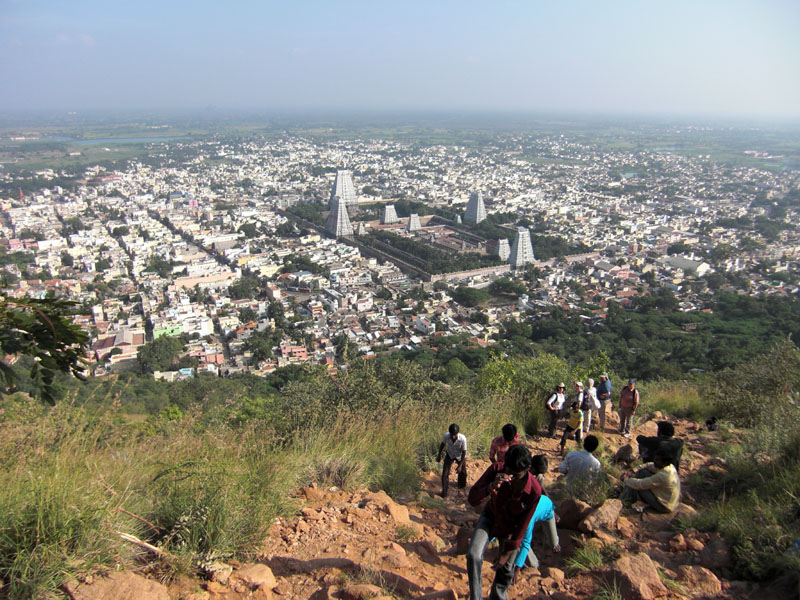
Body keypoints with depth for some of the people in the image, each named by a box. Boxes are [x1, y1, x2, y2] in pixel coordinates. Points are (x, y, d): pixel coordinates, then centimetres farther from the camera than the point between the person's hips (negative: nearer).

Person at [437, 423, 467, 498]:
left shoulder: (462, 439, -38)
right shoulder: (446, 436, -32)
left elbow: (464, 452, -23)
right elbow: (442, 444, -8)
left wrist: (460, 466, -18)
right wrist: (439, 455, 2)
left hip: (460, 456, -1)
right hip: (450, 455, 1)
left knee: (462, 472, 16)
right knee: (445, 473, -9)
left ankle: (462, 485, 49)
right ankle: (444, 493, 3)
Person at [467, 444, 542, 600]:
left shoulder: (534, 491, -30)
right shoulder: (496, 469, -29)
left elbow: (522, 526, -17)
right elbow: (472, 499, -27)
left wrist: (507, 553, -9)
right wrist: (491, 487, -46)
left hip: (510, 528, 0)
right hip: (490, 517, 1)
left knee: (505, 571, 10)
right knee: (473, 555, -21)